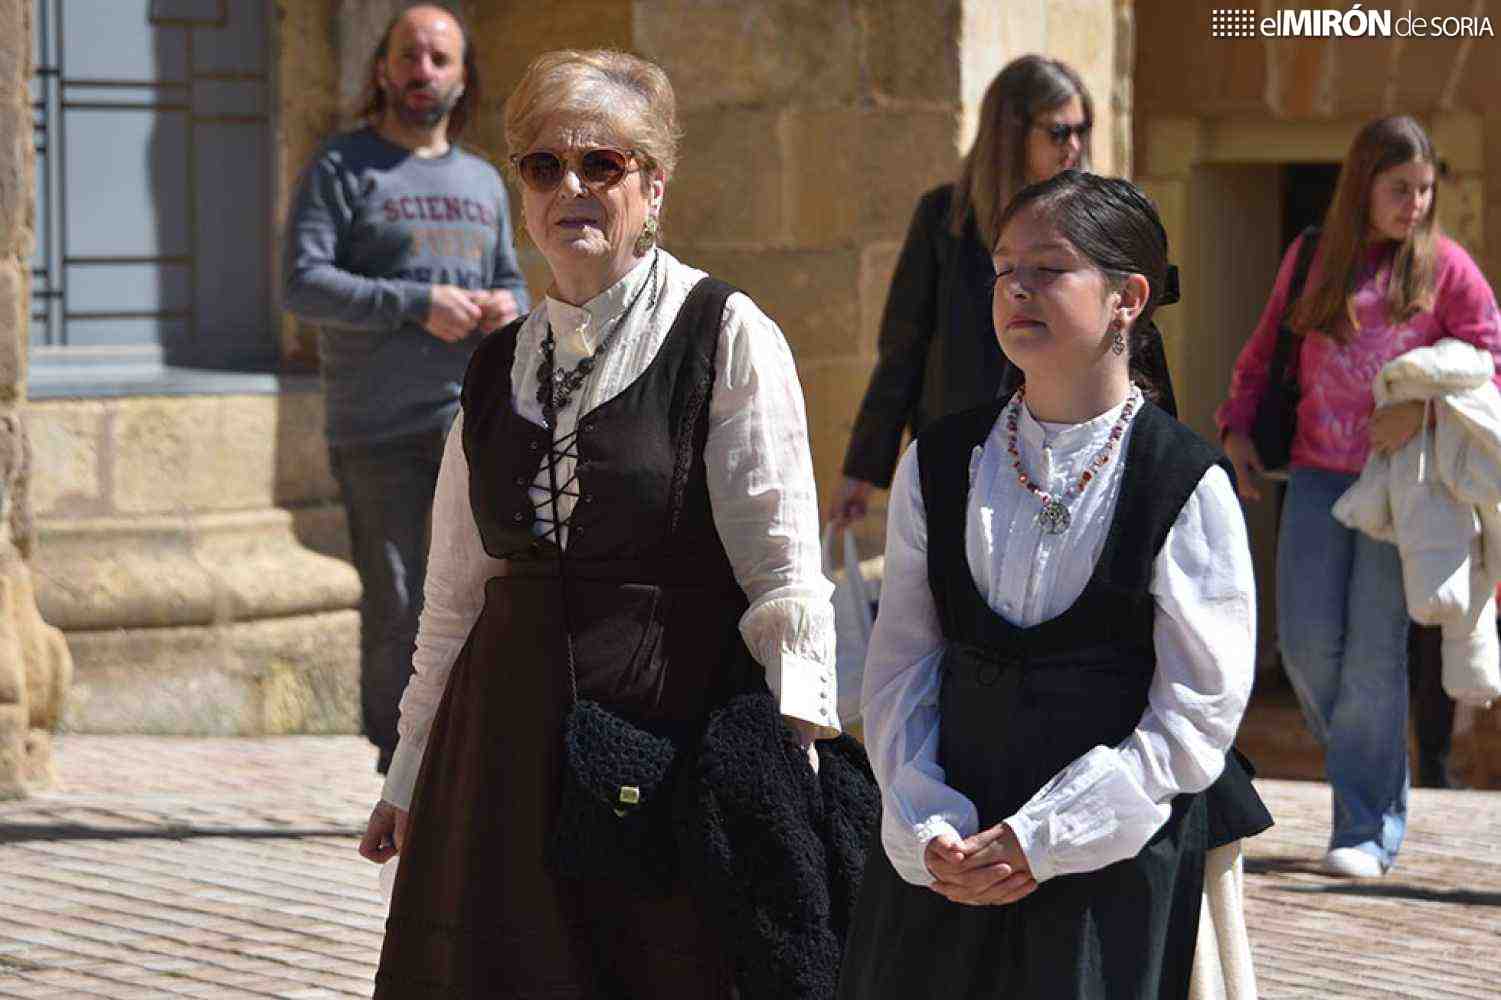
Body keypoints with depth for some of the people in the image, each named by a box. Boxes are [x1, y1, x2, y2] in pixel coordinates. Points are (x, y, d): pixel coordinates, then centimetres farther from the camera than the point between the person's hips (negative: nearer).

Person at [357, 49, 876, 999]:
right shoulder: (499, 365, 13)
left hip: (677, 727, -5)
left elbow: (782, 574, -8)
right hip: (512, 752, 5)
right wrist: (411, 776, 19)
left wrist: (790, 767, -15)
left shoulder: (727, 337, -3)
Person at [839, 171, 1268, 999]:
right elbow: (901, 668, 4)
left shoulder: (1189, 488, -7)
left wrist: (1040, 839, -14)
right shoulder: (937, 466, 4)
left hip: (1118, 861, -3)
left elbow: (1196, 715, -9)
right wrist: (931, 833, -10)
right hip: (948, 858, 3)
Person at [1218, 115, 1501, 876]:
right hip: (1319, 476, 3)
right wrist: (1237, 425, 6)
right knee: (1307, 642, -4)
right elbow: (1264, 349, 20)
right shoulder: (1312, 257, 12)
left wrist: (1422, 409, -17)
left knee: (1375, 649, -7)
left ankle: (1370, 831, -2)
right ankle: (1367, 769, 21)